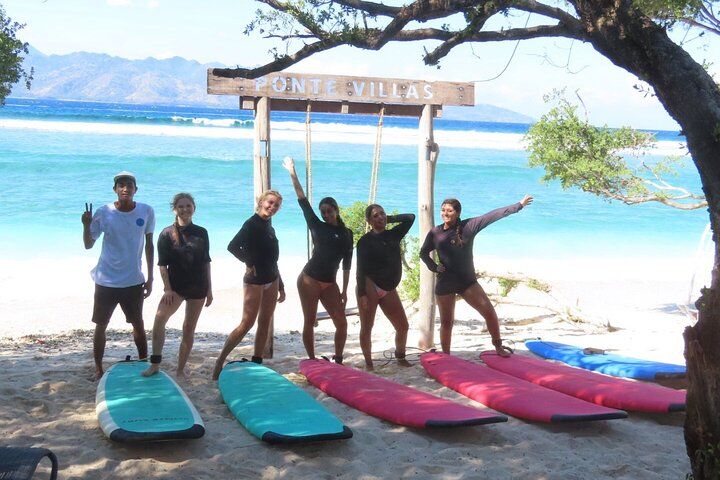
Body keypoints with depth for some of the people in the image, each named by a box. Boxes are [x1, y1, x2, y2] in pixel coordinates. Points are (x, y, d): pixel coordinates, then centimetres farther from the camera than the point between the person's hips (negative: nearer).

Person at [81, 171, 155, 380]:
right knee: (101, 325, 7)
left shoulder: (147, 212, -7)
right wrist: (86, 226, -25)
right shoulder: (103, 212, -10)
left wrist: (150, 278, 4)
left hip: (134, 281, 1)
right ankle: (98, 369, 19)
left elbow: (149, 245, 3)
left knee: (138, 324, 11)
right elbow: (88, 245, -5)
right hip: (106, 281, -1)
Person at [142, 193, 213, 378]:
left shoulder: (201, 233, 4)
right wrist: (168, 289, -14)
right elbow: (162, 265, -6)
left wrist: (209, 289, 7)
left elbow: (206, 262, 8)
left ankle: (180, 370, 14)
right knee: (160, 317, -25)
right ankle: (155, 364, -18)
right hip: (176, 285, -3)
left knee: (189, 328, 6)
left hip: (198, 287, 3)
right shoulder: (167, 234, -4)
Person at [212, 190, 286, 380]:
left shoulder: (269, 228, 13)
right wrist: (248, 262, -13)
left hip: (271, 281, 8)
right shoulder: (252, 224, -11)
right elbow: (232, 246, -24)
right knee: (247, 323, -8)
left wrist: (281, 286, 17)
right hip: (255, 281, -8)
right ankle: (220, 361, -2)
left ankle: (257, 363, 15)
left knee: (265, 322, 8)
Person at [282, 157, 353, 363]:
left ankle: (338, 360, 10)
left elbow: (346, 264, 10)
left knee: (342, 323, -2)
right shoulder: (317, 226, 4)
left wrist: (344, 291, 6)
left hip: (329, 283, 3)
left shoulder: (347, 234, 9)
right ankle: (312, 361, 9)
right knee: (309, 322, 0)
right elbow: (303, 201, 0)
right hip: (309, 279, -2)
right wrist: (292, 173, -3)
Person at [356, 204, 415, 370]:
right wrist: (362, 294, -16)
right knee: (367, 327, -1)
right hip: (370, 286, -5)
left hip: (389, 289, 5)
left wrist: (389, 218, 8)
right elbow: (360, 269, -9)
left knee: (403, 326, 5)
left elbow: (410, 218, 14)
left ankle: (401, 358, 23)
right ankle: (368, 363, 8)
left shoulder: (393, 235, 11)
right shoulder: (365, 241, -4)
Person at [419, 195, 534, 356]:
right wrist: (434, 266, -4)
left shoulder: (468, 226, -7)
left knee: (489, 310, -11)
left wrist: (519, 205, -13)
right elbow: (423, 253, 13)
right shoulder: (435, 233, -2)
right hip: (445, 283, 0)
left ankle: (498, 347, 4)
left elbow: (493, 215, -11)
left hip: (467, 280, 0)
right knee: (446, 322, 6)